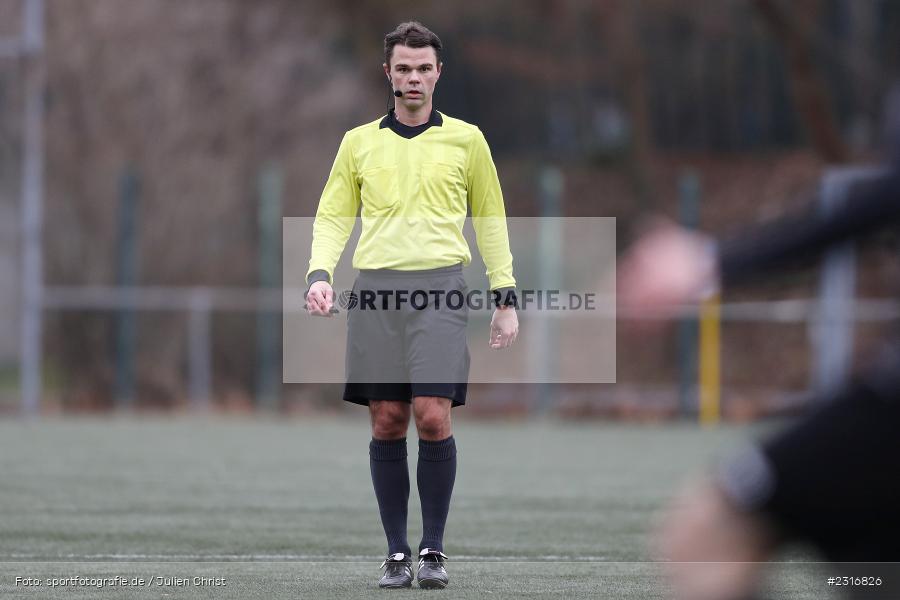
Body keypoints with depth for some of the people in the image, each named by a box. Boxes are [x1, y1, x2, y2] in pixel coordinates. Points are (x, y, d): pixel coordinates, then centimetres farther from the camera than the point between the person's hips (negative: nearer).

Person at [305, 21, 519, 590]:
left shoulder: (466, 139, 10)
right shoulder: (358, 142, 13)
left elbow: (490, 220, 15)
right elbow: (333, 217, 16)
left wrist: (506, 298, 9)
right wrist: (320, 273, -2)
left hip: (441, 286, -2)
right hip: (376, 287, 2)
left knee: (433, 417, -12)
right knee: (387, 423, 0)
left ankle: (434, 549, -1)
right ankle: (397, 552, 8)